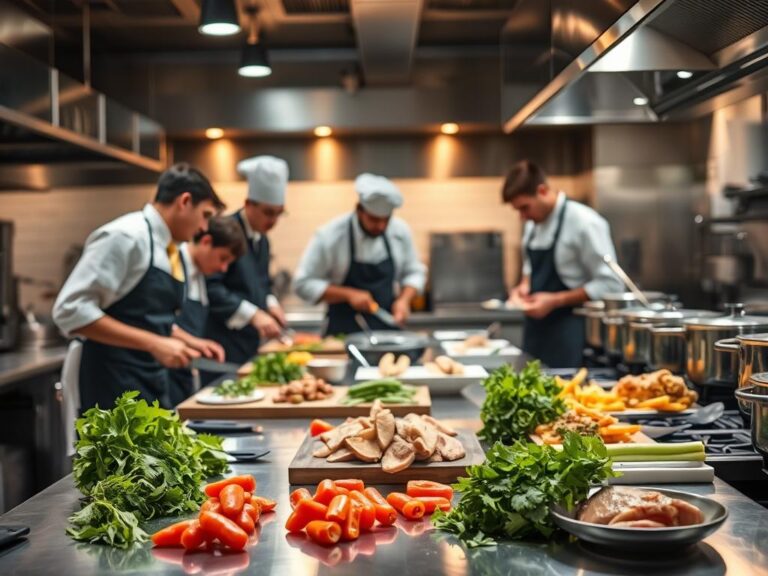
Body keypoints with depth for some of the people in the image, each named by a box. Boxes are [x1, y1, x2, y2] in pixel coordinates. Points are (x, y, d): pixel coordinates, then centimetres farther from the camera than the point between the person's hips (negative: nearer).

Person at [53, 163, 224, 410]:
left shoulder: (170, 250, 11)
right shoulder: (126, 237, -15)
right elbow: (70, 310, -21)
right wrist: (153, 343, -23)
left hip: (152, 384, 9)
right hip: (114, 386, -9)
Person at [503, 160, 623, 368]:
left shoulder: (584, 222, -15)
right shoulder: (532, 224, 8)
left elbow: (609, 285, -15)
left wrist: (555, 300, -18)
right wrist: (525, 285, 3)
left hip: (569, 334, -7)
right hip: (537, 329, 7)